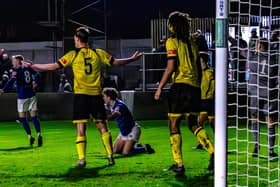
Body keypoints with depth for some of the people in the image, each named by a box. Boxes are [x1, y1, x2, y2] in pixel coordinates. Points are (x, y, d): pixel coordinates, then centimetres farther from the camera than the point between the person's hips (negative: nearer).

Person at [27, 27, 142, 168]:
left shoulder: (73, 55, -2)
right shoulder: (98, 53, 4)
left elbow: (54, 66, -4)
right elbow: (115, 62, 11)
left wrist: (32, 66, 5)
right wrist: (132, 59, 27)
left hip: (81, 94, -2)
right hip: (96, 95, 2)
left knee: (81, 128, -1)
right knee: (102, 126, 10)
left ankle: (81, 159, -8)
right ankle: (110, 156, 10)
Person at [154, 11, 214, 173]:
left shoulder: (172, 41, -2)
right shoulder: (192, 43, 17)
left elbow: (171, 67, -11)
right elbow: (199, 69, 17)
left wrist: (160, 87, -7)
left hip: (180, 85, -6)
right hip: (194, 87, 7)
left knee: (174, 126, 3)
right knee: (194, 124, 17)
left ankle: (179, 164, -2)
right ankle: (213, 152, -3)